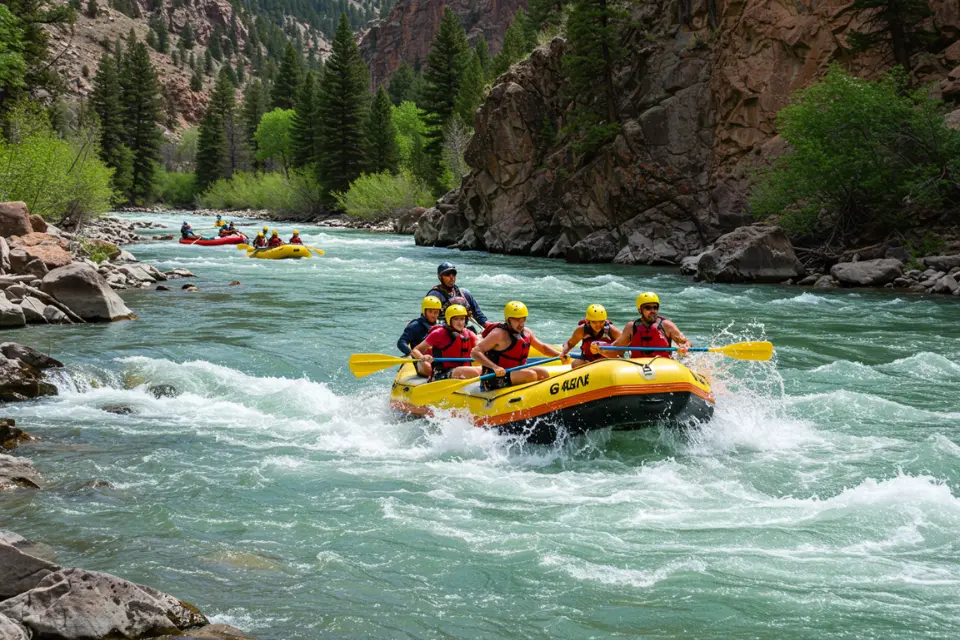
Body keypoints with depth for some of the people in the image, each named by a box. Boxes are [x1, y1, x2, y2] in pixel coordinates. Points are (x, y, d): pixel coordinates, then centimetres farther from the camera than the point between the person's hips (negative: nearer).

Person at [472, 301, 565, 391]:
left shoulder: (526, 332, 8)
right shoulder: (499, 334, -16)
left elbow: (543, 347, 22)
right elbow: (475, 353, -22)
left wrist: (560, 355, 2)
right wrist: (494, 367, -35)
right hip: (494, 378, -9)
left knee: (543, 373, -5)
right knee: (531, 375, -24)